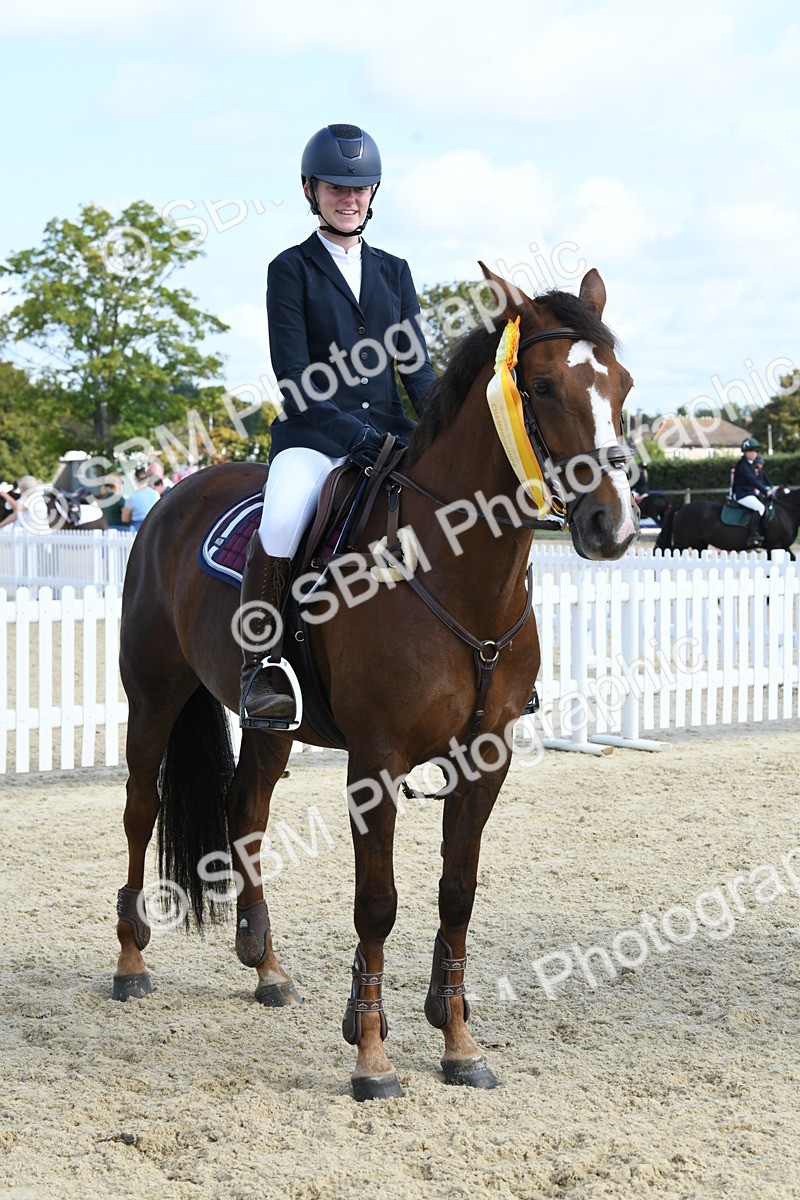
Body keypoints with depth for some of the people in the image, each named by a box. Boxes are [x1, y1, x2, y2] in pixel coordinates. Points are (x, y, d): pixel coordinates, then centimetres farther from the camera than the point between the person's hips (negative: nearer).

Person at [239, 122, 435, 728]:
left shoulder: (394, 271, 17)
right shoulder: (291, 269, 3)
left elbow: (415, 365, 13)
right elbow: (294, 376, -6)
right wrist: (352, 430, -19)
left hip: (389, 432, 5)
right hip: (313, 433, -4)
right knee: (282, 524, -35)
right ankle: (258, 668, -24)